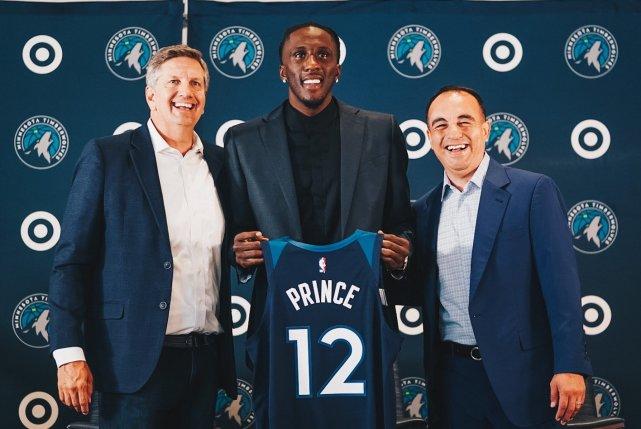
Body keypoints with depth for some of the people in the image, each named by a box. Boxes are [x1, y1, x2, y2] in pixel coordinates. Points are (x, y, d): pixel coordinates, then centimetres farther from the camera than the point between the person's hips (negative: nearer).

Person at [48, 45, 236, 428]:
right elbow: (72, 260, -5)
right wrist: (69, 353, -10)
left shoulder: (220, 163, 10)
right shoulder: (105, 156, -3)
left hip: (205, 360, 5)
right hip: (135, 361, -4)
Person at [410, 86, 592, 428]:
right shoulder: (425, 208, 9)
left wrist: (570, 366, -15)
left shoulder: (534, 191, -6)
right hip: (451, 373, 4)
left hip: (519, 373, -4)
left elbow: (560, 284, -10)